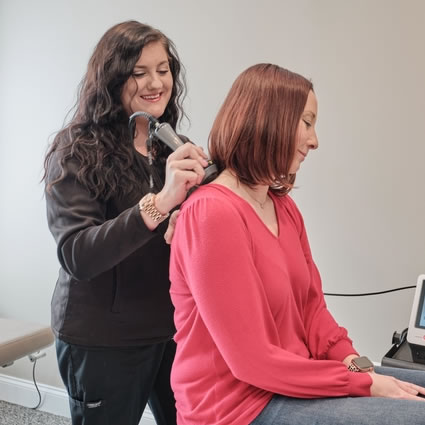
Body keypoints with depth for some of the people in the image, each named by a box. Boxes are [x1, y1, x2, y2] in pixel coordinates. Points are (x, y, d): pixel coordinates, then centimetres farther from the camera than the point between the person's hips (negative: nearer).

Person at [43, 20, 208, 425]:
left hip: (172, 328, 5)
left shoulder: (173, 149, 5)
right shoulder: (76, 154, -12)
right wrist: (159, 202, -34)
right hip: (101, 340, -5)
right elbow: (76, 257, -22)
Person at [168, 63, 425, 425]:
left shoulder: (284, 207, 6)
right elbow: (251, 360, -23)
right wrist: (364, 383, -17)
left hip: (291, 379, 8)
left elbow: (312, 306, 9)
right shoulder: (213, 214, -23)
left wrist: (356, 364, -8)